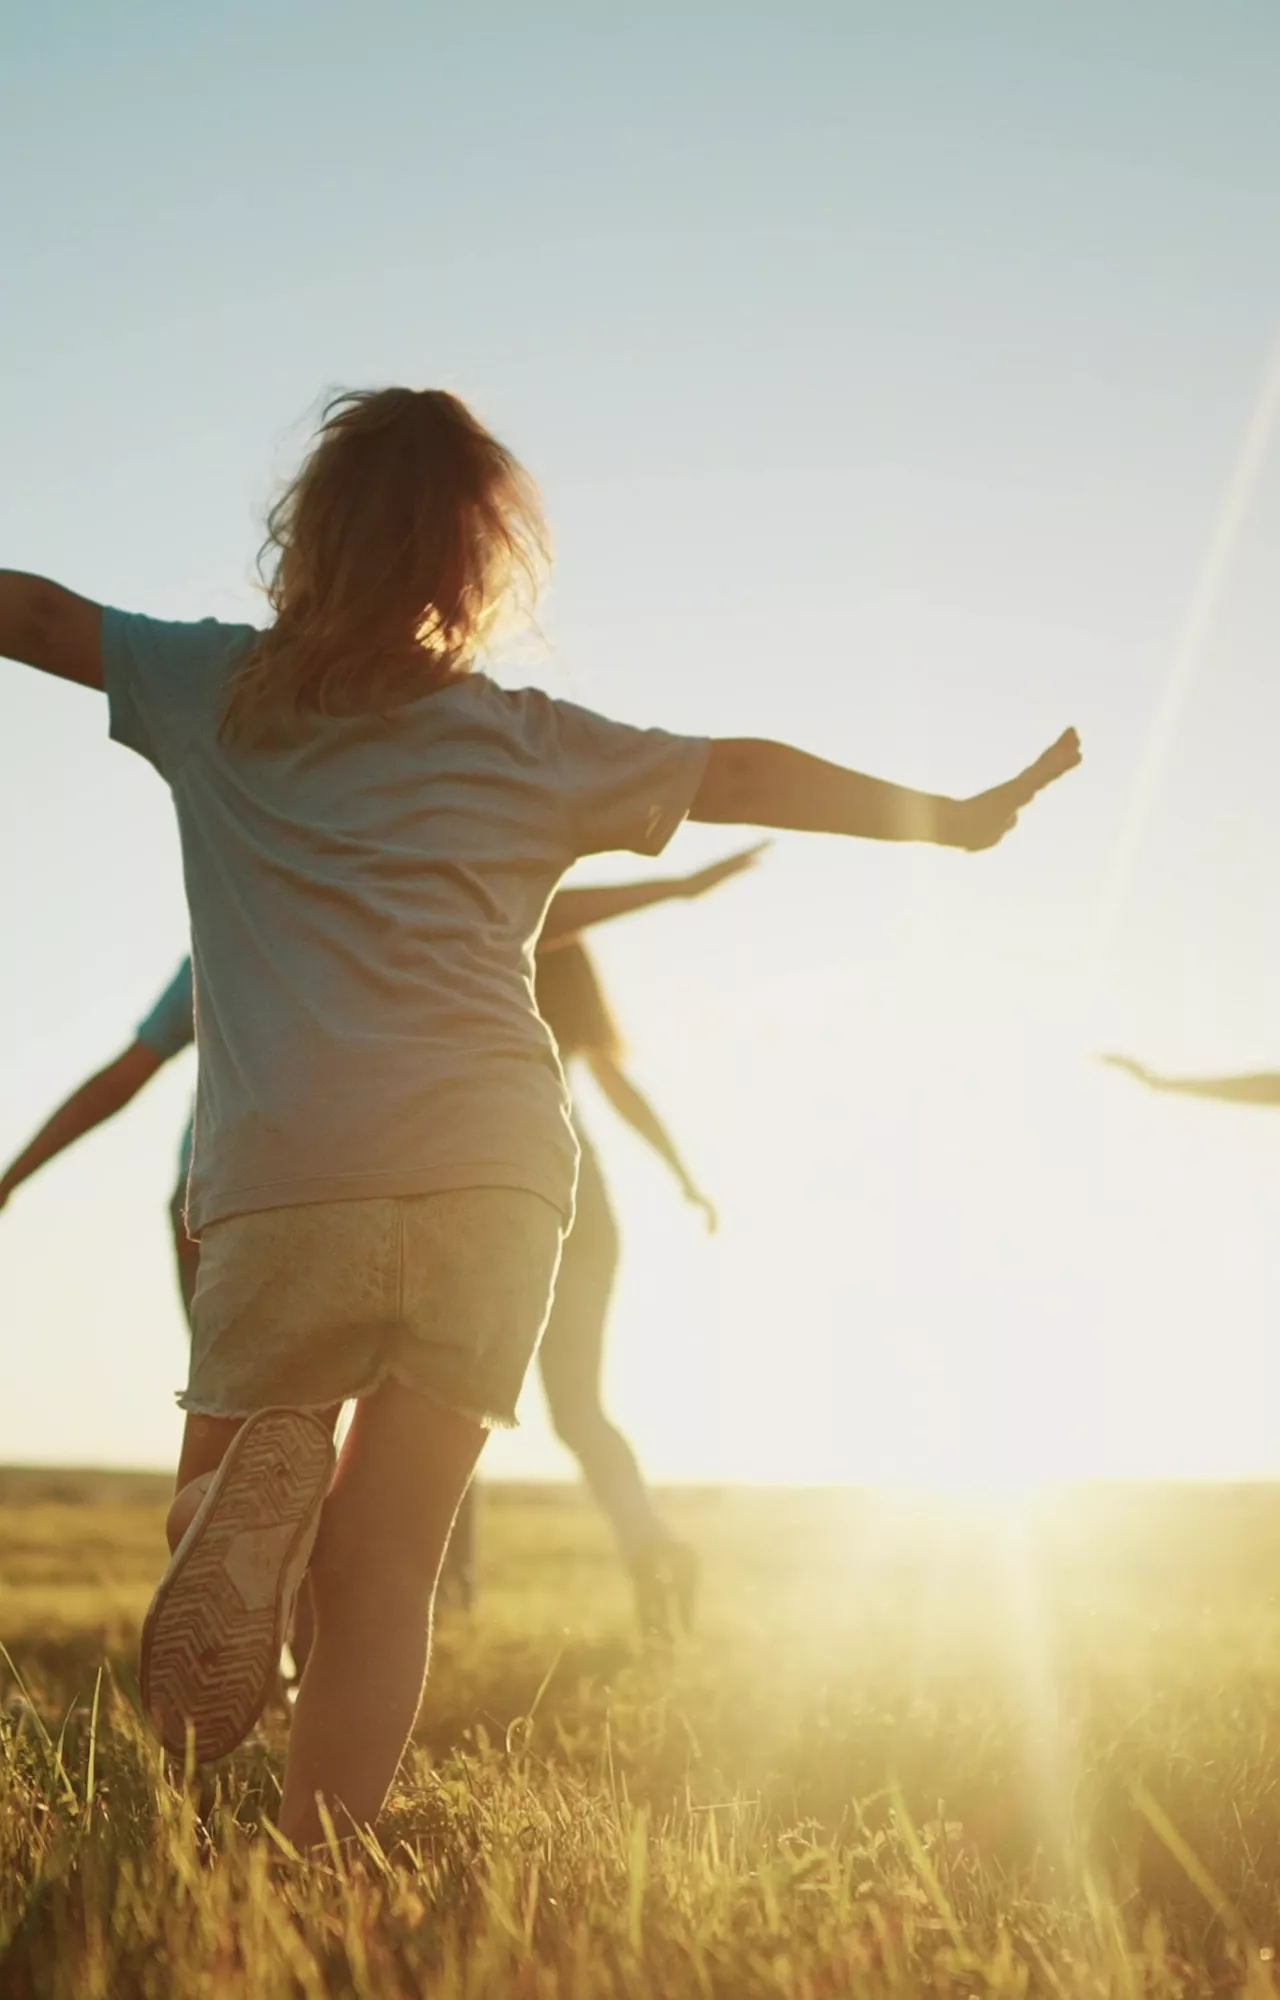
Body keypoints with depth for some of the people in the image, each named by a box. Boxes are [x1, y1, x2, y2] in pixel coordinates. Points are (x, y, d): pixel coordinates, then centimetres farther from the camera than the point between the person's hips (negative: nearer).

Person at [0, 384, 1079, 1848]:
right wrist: (959, 816, 30)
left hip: (284, 1180, -1)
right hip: (493, 1178, 1)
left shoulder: (217, 694, 14)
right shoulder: (533, 743, 14)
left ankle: (250, 1491, -21)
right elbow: (744, 776, 20)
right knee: (380, 1570, 7)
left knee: (219, 1489, 13)